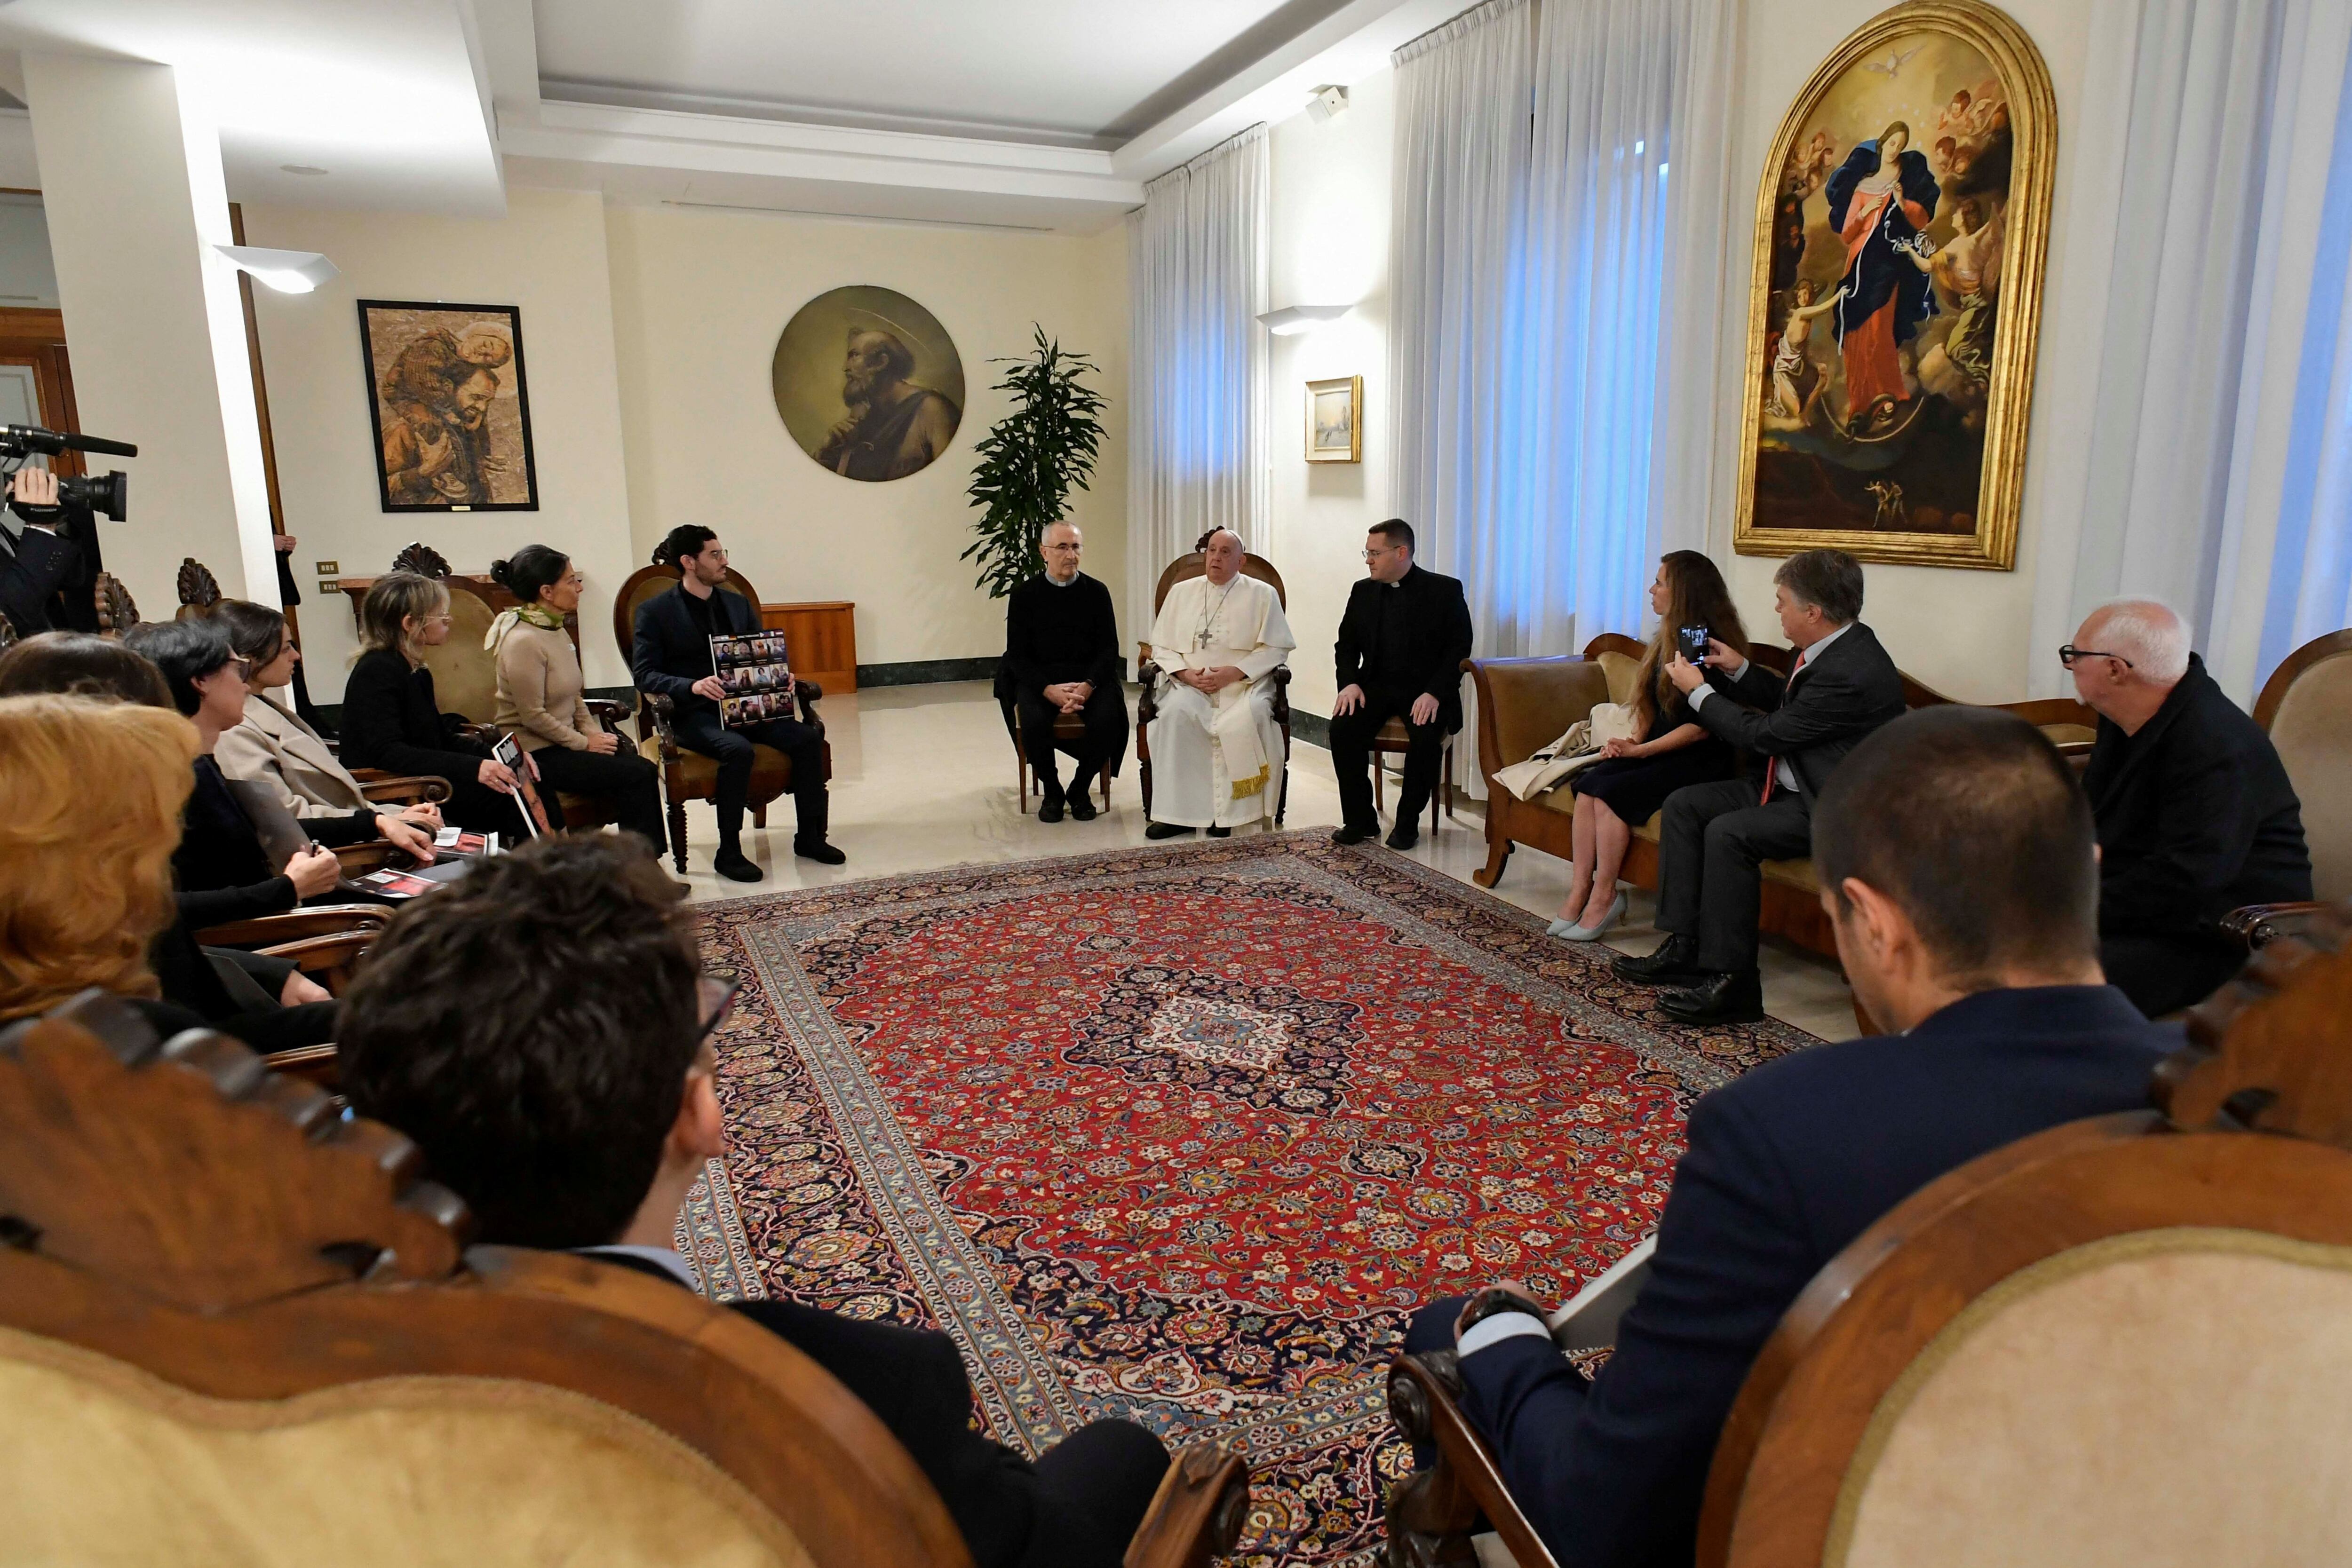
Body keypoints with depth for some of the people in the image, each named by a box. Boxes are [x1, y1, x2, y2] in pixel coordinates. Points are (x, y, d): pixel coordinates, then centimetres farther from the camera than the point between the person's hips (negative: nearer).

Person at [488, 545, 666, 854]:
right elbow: (533, 716, -20)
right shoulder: (523, 640, -19)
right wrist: (584, 743, -12)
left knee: (646, 770, -8)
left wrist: (595, 732, 3)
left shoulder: (556, 630, 11)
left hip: (563, 742, 9)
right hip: (536, 754, -9)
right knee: (635, 776, -17)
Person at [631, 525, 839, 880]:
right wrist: (693, 686, -25)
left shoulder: (739, 604, 16)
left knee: (808, 737, -18)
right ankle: (728, 853, -22)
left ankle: (810, 837, -6)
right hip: (691, 713, -5)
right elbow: (644, 675, -7)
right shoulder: (655, 611, 0)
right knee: (738, 750, -35)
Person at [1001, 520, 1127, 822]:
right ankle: (1052, 791, -4)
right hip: (1039, 679, -1)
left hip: (1088, 676, 1)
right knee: (1034, 723, -31)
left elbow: (1109, 649, 3)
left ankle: (1080, 789, -3)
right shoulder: (1024, 595, 4)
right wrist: (1049, 690, -17)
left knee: (1107, 719, -29)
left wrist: (1088, 685, -17)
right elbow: (1017, 655, 0)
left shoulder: (1096, 592, 7)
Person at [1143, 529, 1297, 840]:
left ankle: (1225, 811, -25)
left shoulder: (1262, 595, 8)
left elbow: (1275, 648, 1)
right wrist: (1186, 673, -7)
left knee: (1248, 716, -35)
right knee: (1175, 711, -32)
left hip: (1244, 684, -2)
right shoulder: (1181, 593, 16)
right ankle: (1176, 812, -29)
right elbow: (1161, 646, 13)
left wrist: (1234, 673, -13)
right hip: (1190, 683, 2)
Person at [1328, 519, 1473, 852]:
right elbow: (1346, 645, 14)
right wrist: (1349, 683, -6)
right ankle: (1360, 820, -12)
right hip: (1376, 685, 4)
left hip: (1425, 690, -3)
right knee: (1342, 727, -25)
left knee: (1427, 736, -33)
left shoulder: (1446, 590, -2)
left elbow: (1459, 649, -7)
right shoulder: (1363, 591, 11)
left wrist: (1434, 693, -21)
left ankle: (1408, 822, -12)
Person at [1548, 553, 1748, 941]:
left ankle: (1603, 896, -14)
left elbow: (1701, 727, -17)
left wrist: (1641, 750, -17)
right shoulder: (1667, 639, 14)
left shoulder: (1710, 647, -13)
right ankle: (1579, 891, -20)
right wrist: (1631, 743, 1)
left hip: (1698, 763, -8)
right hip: (1658, 753, 8)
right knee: (1589, 784, -17)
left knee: (1611, 791, -26)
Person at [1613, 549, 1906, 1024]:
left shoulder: (1852, 673, -26)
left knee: (1728, 833, -29)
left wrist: (1698, 691, -9)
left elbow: (1765, 734, -20)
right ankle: (1683, 946, -1)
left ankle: (1730, 979, -19)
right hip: (1796, 787, 11)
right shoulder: (1830, 649, 5)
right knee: (1684, 804, -1)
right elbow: (1786, 700, 24)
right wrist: (1741, 669, 8)